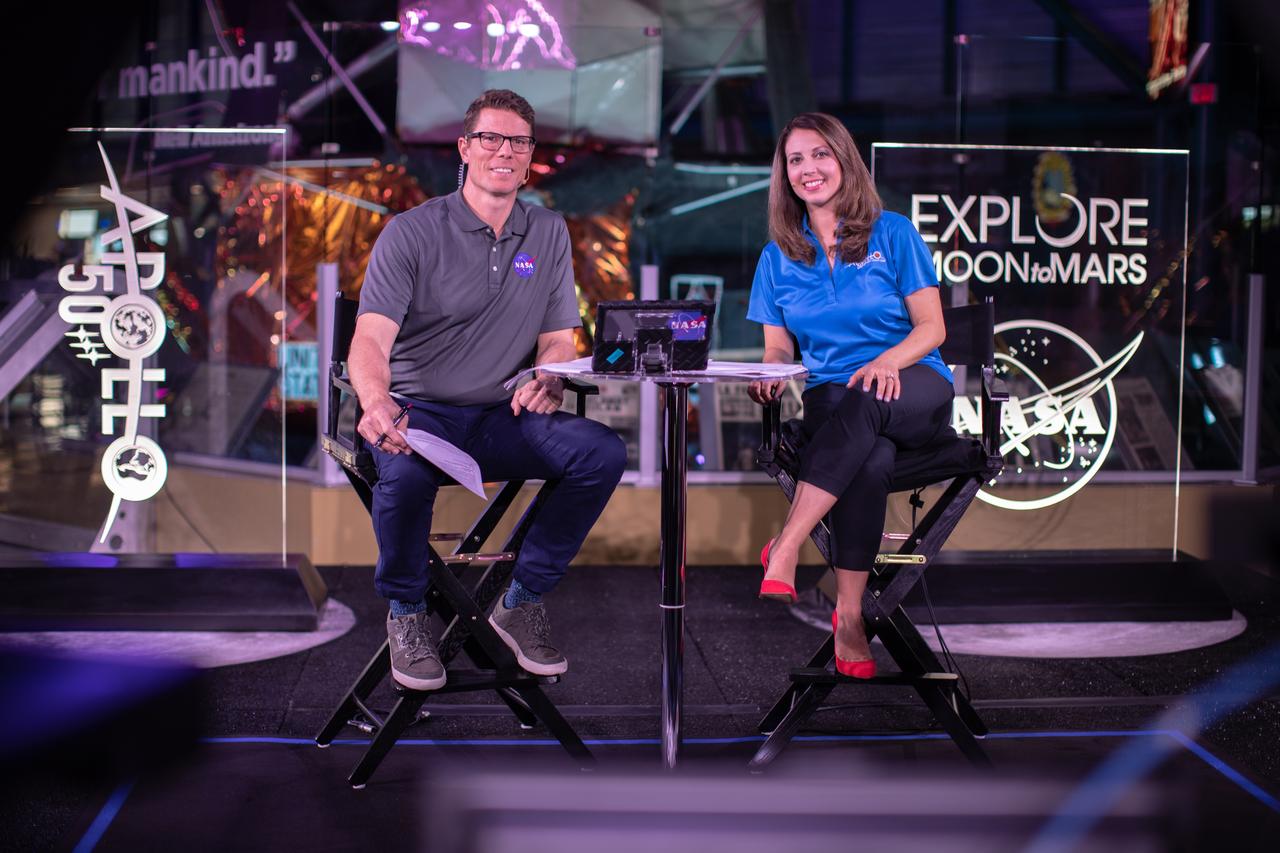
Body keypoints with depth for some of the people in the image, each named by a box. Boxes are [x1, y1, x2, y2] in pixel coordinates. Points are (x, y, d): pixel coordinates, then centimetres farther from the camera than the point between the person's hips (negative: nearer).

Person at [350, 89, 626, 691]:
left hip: (502, 416, 4)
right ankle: (405, 612, -8)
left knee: (603, 452, -23)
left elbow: (557, 338, 11)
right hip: (418, 411, -4)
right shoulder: (412, 233, -4)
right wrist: (376, 401, -40)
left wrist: (547, 381, -15)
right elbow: (371, 340, -16)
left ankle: (521, 602, -5)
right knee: (406, 469, -39)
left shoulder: (549, 234, 11)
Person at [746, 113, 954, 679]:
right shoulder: (779, 256, 14)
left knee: (868, 400, -40)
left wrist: (888, 361, -21)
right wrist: (770, 374, -13)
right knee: (872, 459, -37)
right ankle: (848, 616, -36)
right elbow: (778, 346, 13)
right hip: (831, 397, 1)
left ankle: (784, 549, -41)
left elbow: (931, 328, 1)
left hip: (914, 389, -1)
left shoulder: (893, 234, 6)